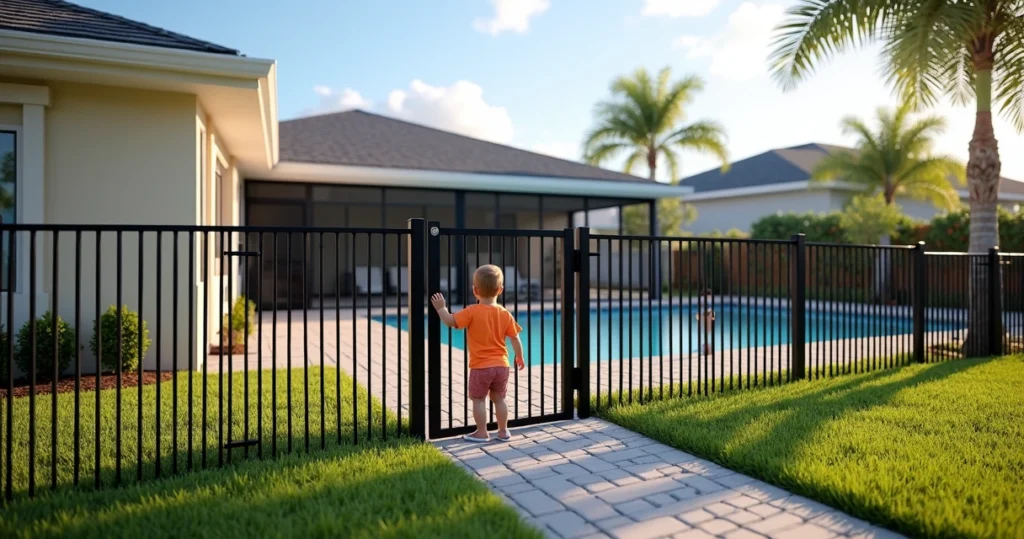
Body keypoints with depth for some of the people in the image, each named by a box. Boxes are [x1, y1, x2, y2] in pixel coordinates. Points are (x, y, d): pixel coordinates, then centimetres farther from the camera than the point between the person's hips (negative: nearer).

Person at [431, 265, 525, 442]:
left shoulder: (472, 311, -12)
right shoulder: (505, 314, 1)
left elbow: (450, 322, -15)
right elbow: (515, 339, 4)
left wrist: (441, 308, 1)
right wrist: (519, 358, 18)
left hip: (480, 367, -4)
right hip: (501, 365, 4)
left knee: (478, 399, 11)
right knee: (499, 399, 17)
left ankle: (482, 433, 16)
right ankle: (503, 431, 25)